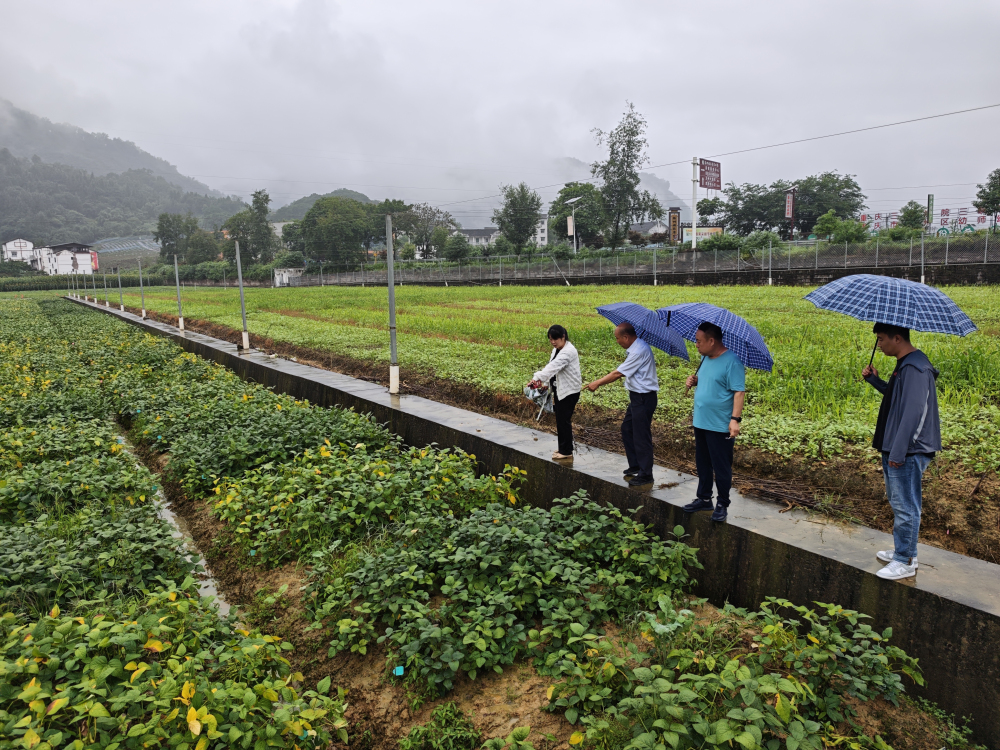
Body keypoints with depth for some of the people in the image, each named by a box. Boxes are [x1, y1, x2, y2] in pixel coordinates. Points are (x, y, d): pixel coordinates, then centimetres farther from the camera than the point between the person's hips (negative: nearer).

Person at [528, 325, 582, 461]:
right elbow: (551, 367, 10)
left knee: (564, 420, -5)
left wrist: (537, 377, -41)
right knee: (559, 420, 14)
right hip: (559, 389, 10)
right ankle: (563, 448, 24)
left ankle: (567, 451, 4)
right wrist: (544, 382, -5)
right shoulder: (556, 350, 12)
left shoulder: (568, 351, -20)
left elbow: (553, 366, -32)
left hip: (569, 391, -10)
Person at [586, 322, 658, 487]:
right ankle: (635, 466, 30)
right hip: (637, 397, 11)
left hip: (644, 398, -11)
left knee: (641, 436, -2)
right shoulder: (635, 348, 9)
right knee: (627, 430, 19)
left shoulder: (639, 351, -23)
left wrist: (597, 383, -9)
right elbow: (621, 371, 13)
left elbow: (618, 374, -20)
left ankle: (646, 475, 8)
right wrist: (599, 382, 10)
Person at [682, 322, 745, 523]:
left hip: (720, 426, -8)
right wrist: (694, 380, 2)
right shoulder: (705, 358, 9)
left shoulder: (731, 362, -17)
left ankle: (722, 505, 18)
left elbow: (739, 392, -19)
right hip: (701, 422, 9)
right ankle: (704, 499, 31)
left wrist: (735, 418, -24)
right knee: (702, 464, 18)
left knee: (721, 468, 4)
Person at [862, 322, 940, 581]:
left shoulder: (915, 368, -21)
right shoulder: (904, 364, 12)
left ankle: (905, 562, 11)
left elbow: (912, 412, -24)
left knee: (905, 506, -1)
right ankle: (902, 551, 33)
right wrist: (875, 380, 11)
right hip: (896, 448, 11)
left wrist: (898, 453, -23)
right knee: (897, 502, 20)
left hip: (909, 452, -11)